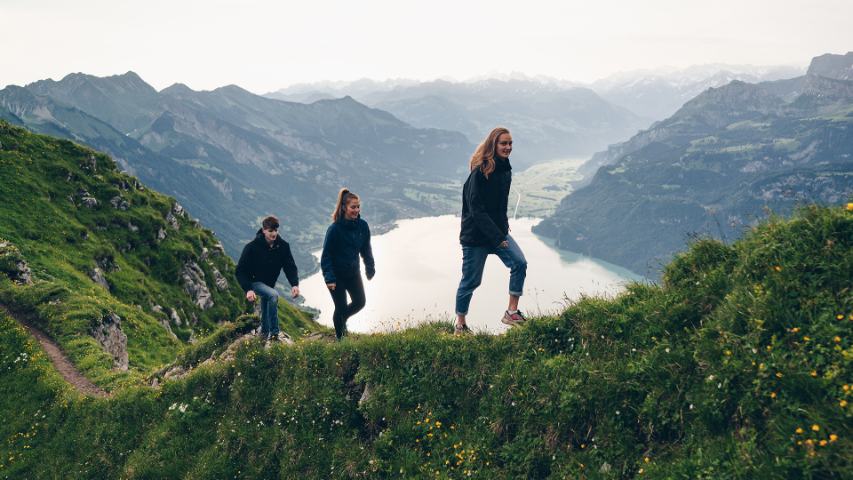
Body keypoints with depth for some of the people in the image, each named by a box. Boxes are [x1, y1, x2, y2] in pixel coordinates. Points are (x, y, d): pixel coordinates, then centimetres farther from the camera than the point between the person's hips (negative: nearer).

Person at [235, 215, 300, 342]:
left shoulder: (283, 246, -14)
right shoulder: (252, 247, -24)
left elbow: (290, 266, -11)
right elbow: (240, 270, -21)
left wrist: (294, 284, -28)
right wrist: (248, 289, -33)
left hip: (269, 283, 6)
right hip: (254, 282, -6)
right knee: (273, 295, -32)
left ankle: (265, 333, 47)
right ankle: (274, 333, -26)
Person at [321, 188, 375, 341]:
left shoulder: (362, 226, -7)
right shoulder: (335, 229, -21)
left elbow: (366, 249, 6)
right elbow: (326, 254, -18)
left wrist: (370, 269, 9)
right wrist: (329, 277, -24)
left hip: (353, 272, 5)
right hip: (337, 275, -5)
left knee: (360, 302, 9)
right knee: (341, 307, 3)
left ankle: (342, 318, 39)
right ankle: (340, 337, 26)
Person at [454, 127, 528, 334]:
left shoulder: (505, 169, 6)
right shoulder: (480, 172, -19)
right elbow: (476, 209, -22)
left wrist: (503, 227, 11)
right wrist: (497, 237, -25)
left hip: (499, 232, 7)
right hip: (476, 235, -7)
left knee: (519, 263, -12)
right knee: (471, 280, 3)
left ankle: (511, 312, -4)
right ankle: (460, 324, 19)